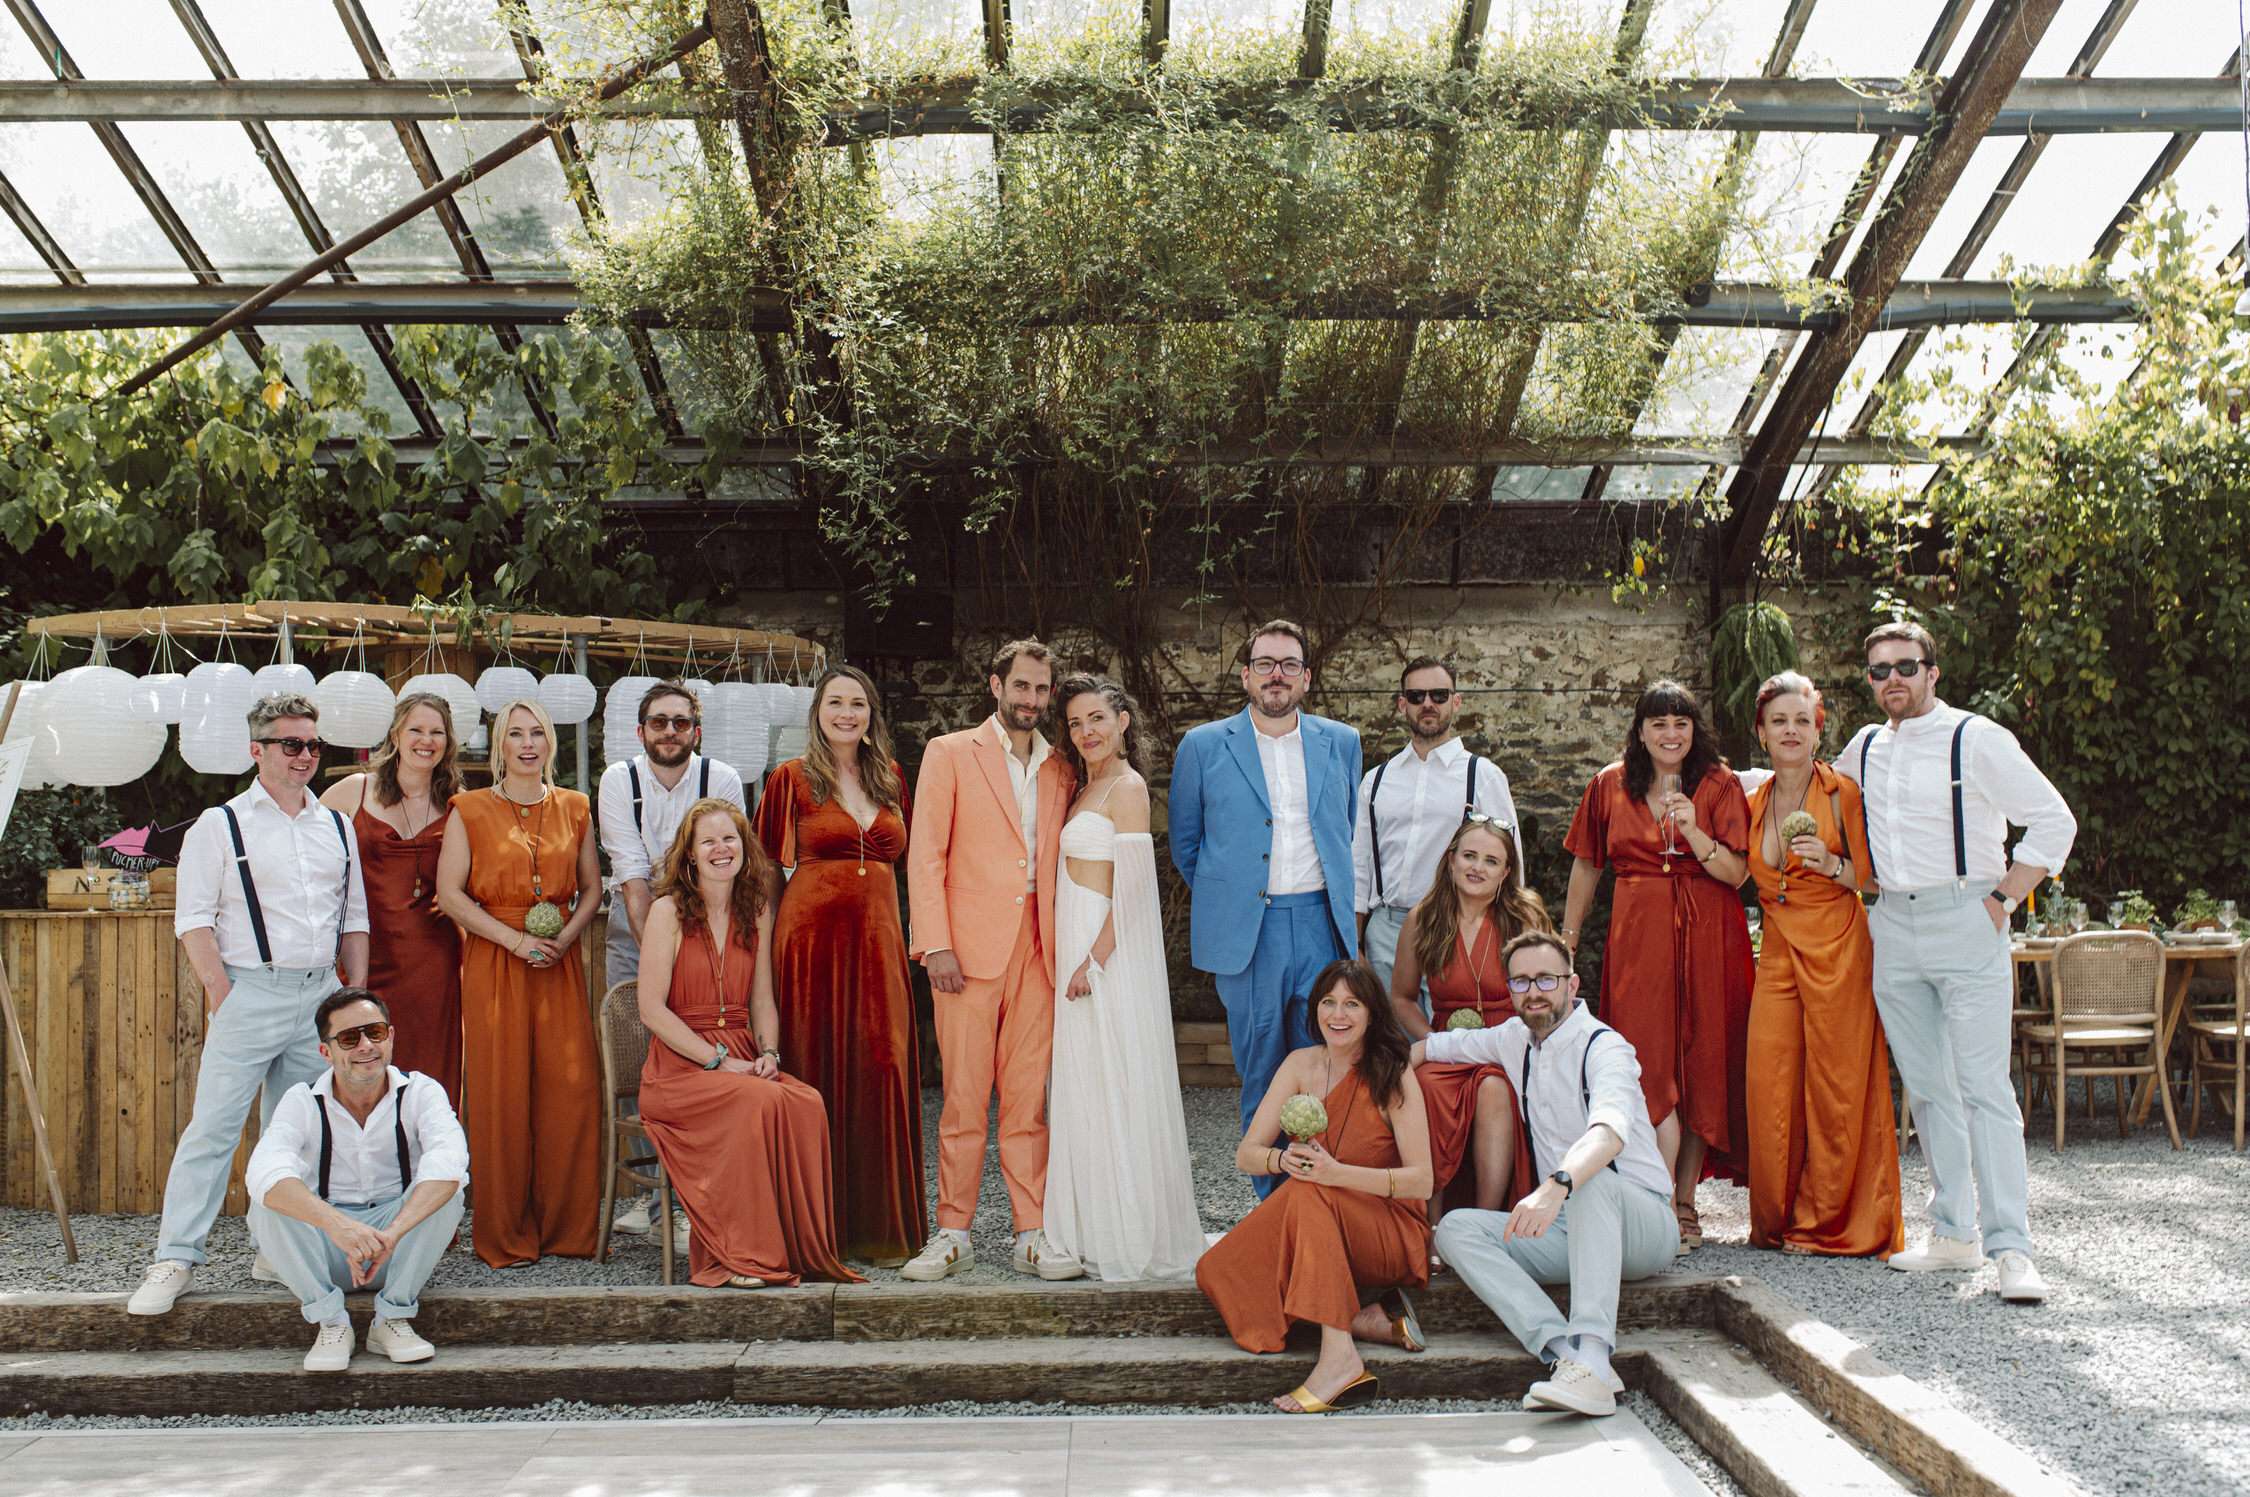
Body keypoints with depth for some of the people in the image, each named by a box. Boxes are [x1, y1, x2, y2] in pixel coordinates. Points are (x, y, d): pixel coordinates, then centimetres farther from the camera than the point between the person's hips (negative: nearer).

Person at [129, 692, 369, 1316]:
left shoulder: (338, 827, 14)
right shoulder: (220, 825, 1)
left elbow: (354, 917, 18)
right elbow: (194, 919, -4)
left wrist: (357, 994, 10)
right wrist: (222, 996, -10)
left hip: (321, 993, 4)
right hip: (250, 990, -4)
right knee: (213, 1124, -6)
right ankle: (176, 1258, 1)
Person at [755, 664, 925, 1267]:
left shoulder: (891, 777, 13)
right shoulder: (792, 778, 2)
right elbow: (765, 866, 4)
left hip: (878, 939, 3)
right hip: (812, 938, -3)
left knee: (881, 1074, -1)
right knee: (817, 1073, -1)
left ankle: (880, 1227, 8)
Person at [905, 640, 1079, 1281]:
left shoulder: (1059, 771, 16)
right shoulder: (950, 754, 4)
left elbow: (1058, 863, 17)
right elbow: (926, 856, -1)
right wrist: (936, 945, -9)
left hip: (1037, 950, 3)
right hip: (970, 947, -3)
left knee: (1029, 1099, 5)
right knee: (964, 1098, -1)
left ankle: (1032, 1235, 10)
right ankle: (953, 1235, 9)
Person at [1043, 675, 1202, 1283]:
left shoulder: (1127, 788, -10)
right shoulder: (1084, 787, 17)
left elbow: (1130, 888, -16)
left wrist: (1096, 959, -19)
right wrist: (1075, 957, 12)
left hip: (1108, 950, -9)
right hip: (1077, 947, 9)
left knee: (1112, 1087, -4)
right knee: (1083, 1088, 10)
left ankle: (1131, 1239, 5)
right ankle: (1095, 1233, 17)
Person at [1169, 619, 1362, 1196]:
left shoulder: (1342, 743, 11)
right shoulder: (1204, 746, 3)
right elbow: (1185, 844, 12)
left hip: (1322, 925, 2)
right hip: (1246, 930, -1)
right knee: (1261, 1074, 4)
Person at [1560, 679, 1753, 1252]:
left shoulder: (1719, 785, 3)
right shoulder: (1611, 786, 7)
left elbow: (1736, 873, -5)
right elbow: (1585, 867, 15)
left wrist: (1694, 832, -20)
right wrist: (1567, 940, 14)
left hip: (1708, 937, 0)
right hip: (1638, 937, 0)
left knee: (1701, 1064, 2)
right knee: (1651, 1067, -9)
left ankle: (1684, 1202, 12)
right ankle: (1666, 1208, -11)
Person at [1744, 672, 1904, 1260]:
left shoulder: (1842, 793, -2)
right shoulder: (1755, 803, 13)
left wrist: (1832, 865, -19)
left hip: (1838, 953, -5)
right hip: (1777, 956, 5)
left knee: (1837, 1090, -1)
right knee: (1769, 1089, 0)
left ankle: (1828, 1223, 11)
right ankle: (1778, 1219, 14)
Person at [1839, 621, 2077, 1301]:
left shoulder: (1976, 739, -5)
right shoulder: (1863, 749, 11)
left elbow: (2054, 821, -6)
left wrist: (2002, 900, -9)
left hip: (1963, 920, -5)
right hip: (1892, 926, 5)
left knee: (1984, 1085, -10)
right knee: (1926, 1087, 8)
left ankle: (2011, 1247, -9)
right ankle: (1953, 1232, 16)